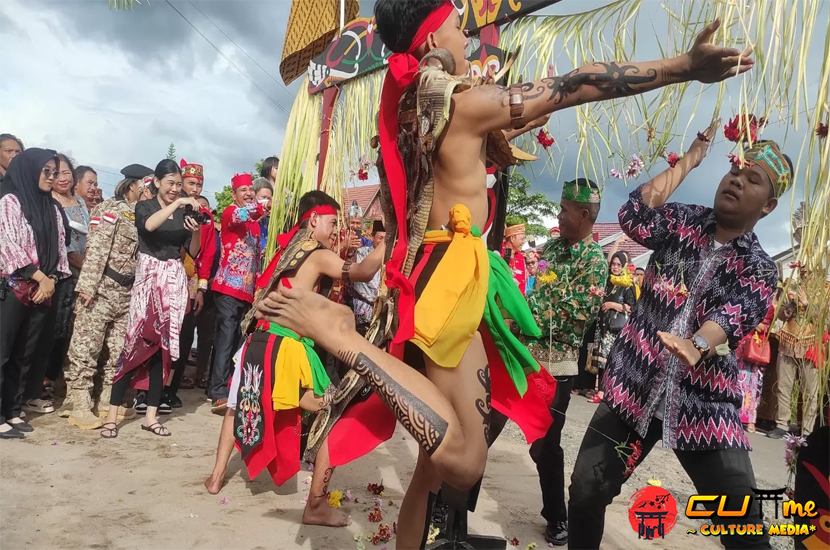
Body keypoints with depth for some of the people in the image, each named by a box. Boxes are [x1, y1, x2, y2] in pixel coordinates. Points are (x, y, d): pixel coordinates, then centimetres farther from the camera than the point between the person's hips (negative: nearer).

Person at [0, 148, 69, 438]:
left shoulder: (52, 208, 14)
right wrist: (40, 277, -11)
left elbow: (59, 248, 11)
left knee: (24, 355, 10)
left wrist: (51, 280, -3)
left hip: (43, 291, 6)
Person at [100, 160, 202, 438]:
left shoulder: (184, 214, 11)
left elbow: (193, 253, 8)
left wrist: (196, 232, -10)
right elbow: (149, 226, -21)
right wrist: (177, 204, -24)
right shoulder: (144, 206, 3)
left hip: (174, 281, 3)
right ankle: (112, 413, 2)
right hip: (148, 277, -3)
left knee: (164, 346, 3)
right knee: (135, 341, -6)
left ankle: (151, 415, 11)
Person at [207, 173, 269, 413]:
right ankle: (219, 394, -15)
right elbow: (240, 215, -26)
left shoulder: (255, 222, 20)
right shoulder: (229, 213, -1)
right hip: (228, 286, -7)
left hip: (247, 289, 7)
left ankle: (224, 389, 15)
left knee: (237, 340, 8)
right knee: (226, 337, -14)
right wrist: (263, 208, -44)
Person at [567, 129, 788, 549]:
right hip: (634, 387, 1)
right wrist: (689, 160, -9)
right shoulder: (683, 222, 6)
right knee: (585, 491, -1)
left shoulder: (759, 269, 2)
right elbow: (633, 217, -14)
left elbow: (732, 316, -18)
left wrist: (695, 345, -40)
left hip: (705, 405, 0)